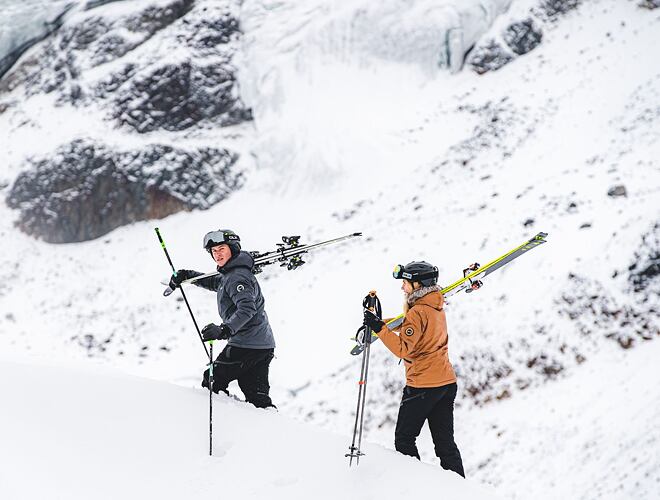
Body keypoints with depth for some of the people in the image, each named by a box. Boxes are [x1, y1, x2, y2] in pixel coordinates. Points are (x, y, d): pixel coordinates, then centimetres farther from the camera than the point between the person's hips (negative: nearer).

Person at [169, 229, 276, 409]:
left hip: (246, 345, -10)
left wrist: (225, 330, -43)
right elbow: (215, 283, 36)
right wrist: (187, 275, 24)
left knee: (212, 381, 1)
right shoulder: (230, 274, 16)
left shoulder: (237, 277, -17)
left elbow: (247, 309, -32)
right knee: (257, 397, 10)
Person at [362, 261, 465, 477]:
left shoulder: (417, 312, -17)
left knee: (404, 439, 4)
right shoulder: (437, 307, 11)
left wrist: (380, 328, -23)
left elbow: (403, 348, -23)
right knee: (445, 442, 10)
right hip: (447, 382, 9)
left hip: (422, 385, -8)